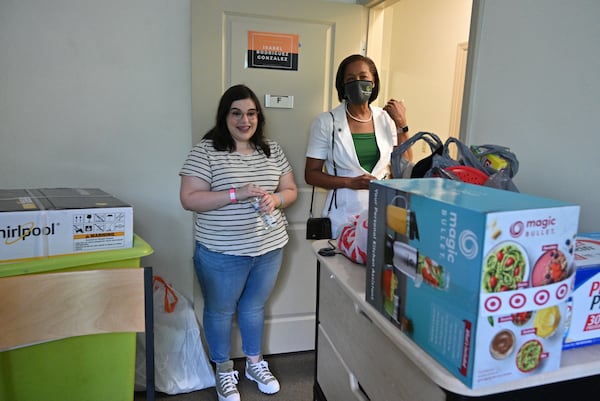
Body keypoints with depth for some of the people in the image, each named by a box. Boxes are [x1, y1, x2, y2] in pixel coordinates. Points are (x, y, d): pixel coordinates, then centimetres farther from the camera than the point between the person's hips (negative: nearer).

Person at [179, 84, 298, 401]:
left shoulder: (272, 149, 3)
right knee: (220, 311, 15)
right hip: (222, 253, -4)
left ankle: (255, 363, 43)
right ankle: (224, 371, 38)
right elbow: (189, 199, -16)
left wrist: (275, 199, -16)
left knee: (254, 306, 22)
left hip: (269, 248, 4)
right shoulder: (205, 151, -11)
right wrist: (236, 194, -25)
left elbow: (290, 191, 7)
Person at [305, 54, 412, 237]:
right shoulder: (326, 122, -5)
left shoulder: (386, 119, 3)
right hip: (342, 218, -2)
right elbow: (311, 174, -4)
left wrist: (402, 125, -4)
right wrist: (350, 182, -17)